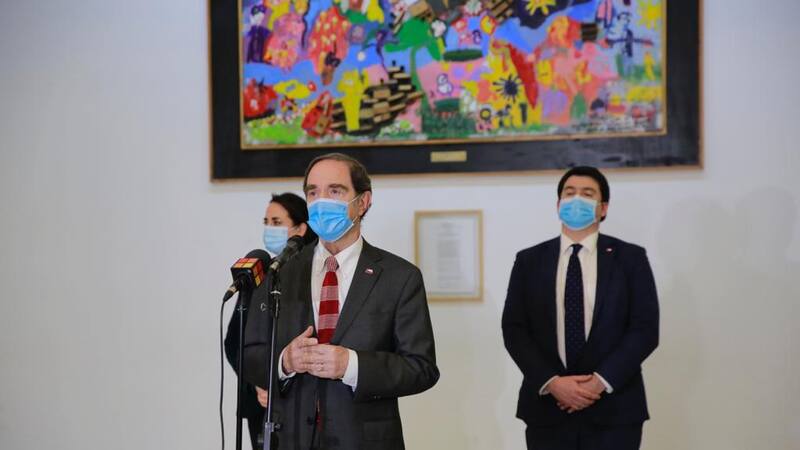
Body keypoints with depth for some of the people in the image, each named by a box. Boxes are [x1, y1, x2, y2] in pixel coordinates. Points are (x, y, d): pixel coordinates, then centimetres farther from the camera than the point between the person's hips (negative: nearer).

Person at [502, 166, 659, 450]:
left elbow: (645, 329, -3)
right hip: (547, 409, 1)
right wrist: (551, 382, -12)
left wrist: (602, 381, -13)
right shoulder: (529, 261, 7)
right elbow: (514, 330, 2)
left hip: (613, 410, -1)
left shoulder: (630, 258, 3)